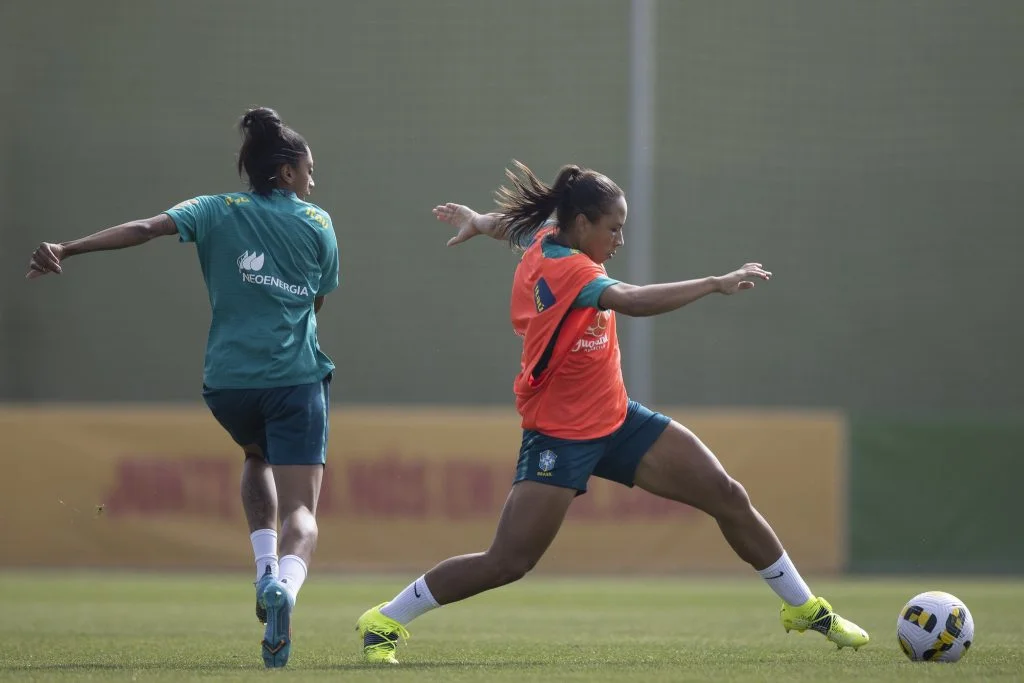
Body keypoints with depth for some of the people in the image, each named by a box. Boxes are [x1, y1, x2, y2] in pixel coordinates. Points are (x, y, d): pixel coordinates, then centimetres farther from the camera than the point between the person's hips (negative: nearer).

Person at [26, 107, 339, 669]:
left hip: (228, 381, 2)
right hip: (296, 379, -2)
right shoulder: (317, 223, 8)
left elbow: (145, 228, -8)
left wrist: (67, 249, -17)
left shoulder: (217, 212, 7)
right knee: (299, 509, -4)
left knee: (258, 459, 34)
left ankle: (266, 568, 13)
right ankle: (285, 585, -37)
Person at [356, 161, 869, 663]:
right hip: (560, 434, -9)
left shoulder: (547, 240, 2)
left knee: (729, 497, 2)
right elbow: (632, 301, -40)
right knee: (507, 562, -10)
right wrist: (716, 284, -39)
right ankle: (384, 622, 6)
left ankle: (803, 607, 16)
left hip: (615, 419, 9)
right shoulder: (563, 267, -25)